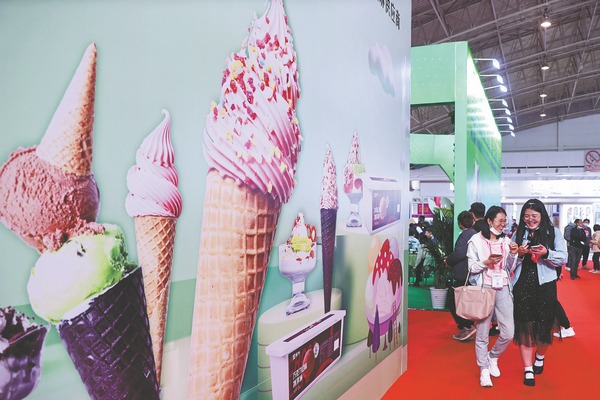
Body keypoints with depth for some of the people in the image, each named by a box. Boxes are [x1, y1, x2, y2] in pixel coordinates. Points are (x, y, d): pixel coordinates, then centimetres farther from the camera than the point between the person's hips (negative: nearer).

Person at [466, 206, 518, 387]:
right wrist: (487, 262, -18)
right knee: (482, 334, 1)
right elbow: (471, 268, -2)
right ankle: (484, 370, 18)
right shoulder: (476, 240, -2)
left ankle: (493, 357, 28)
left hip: (503, 289, 4)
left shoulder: (506, 241, 10)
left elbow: (510, 269, 11)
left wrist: (513, 255, -6)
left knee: (508, 333, 0)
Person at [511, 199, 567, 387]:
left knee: (544, 325, 8)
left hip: (545, 286, -1)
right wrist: (519, 254, -14)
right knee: (524, 327, 0)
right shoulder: (518, 234, 7)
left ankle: (540, 357, 38)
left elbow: (563, 258, -5)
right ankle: (528, 370, 8)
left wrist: (546, 253, -22)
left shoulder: (553, 232, 2)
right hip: (522, 286, 1)